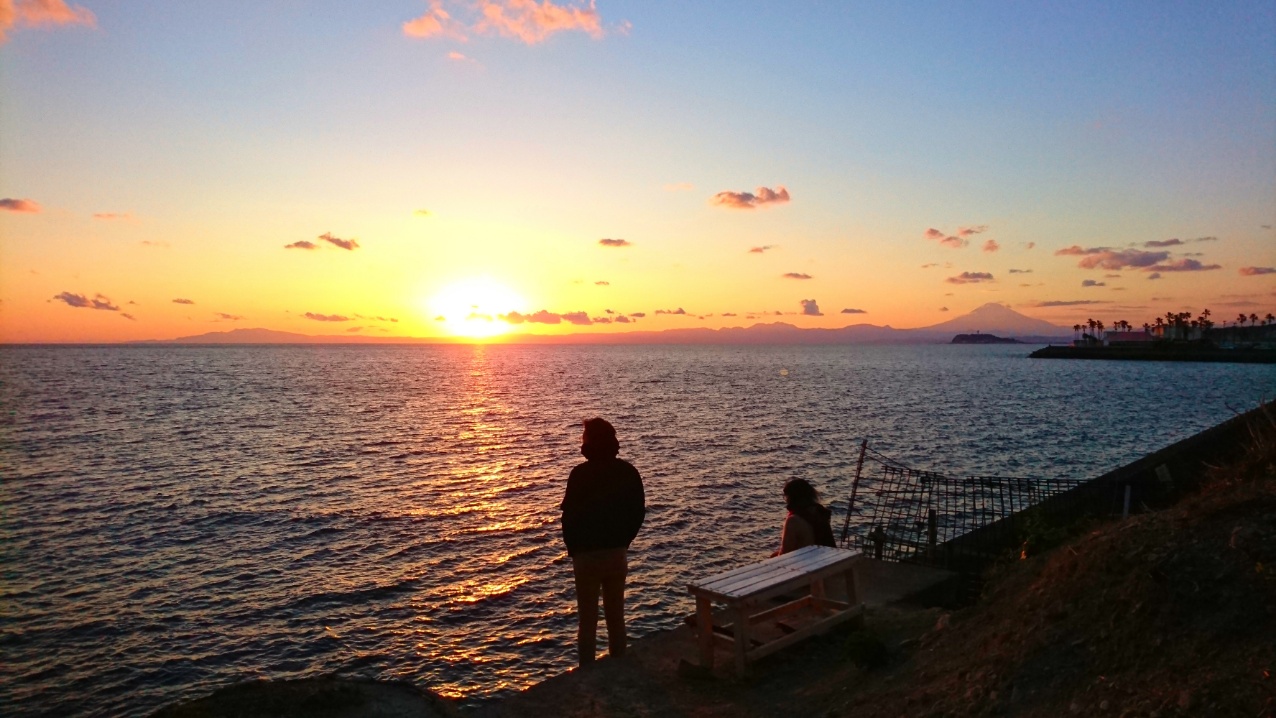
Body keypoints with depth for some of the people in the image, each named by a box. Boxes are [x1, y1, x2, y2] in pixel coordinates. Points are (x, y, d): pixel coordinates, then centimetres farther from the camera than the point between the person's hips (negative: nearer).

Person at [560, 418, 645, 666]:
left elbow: (569, 516, -12)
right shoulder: (628, 472, -1)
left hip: (587, 555, -4)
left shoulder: (581, 474, -15)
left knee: (588, 621, 6)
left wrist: (573, 550, 3)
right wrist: (623, 542, 14)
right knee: (616, 617, 16)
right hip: (618, 554, 4)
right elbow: (638, 513, 4)